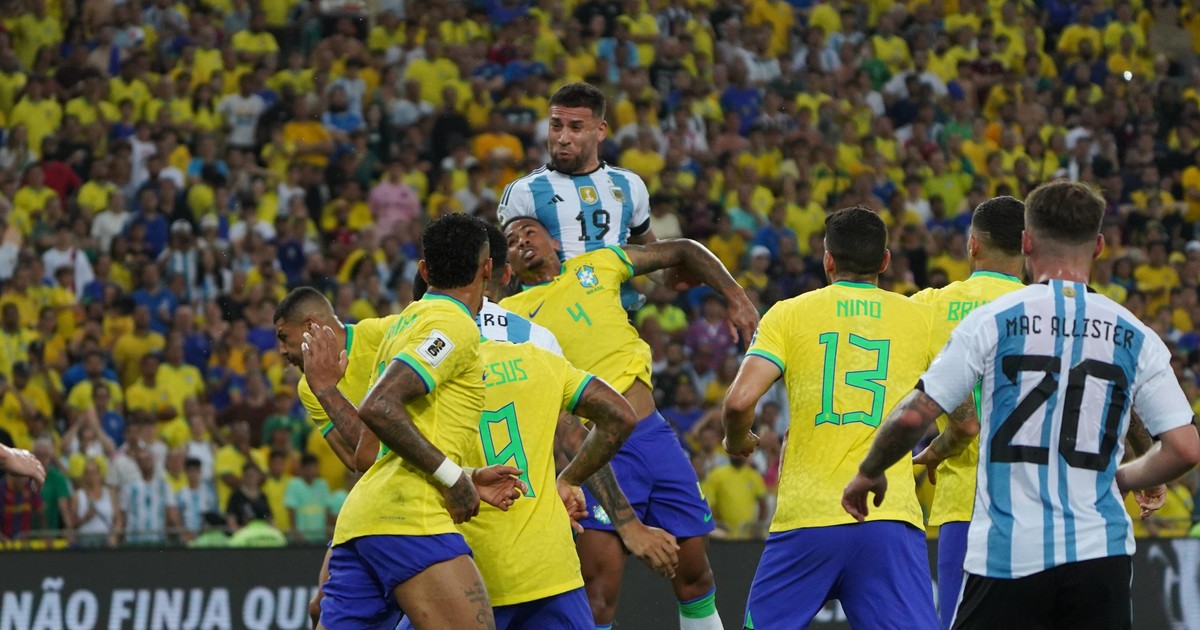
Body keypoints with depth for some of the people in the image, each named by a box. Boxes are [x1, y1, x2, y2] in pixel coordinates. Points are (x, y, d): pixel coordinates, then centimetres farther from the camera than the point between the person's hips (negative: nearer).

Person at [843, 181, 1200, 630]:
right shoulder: (1136, 337, 6)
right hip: (1100, 555, 2)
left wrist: (869, 472, 16)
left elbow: (913, 416, -2)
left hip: (1007, 556, -2)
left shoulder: (991, 321, 0)